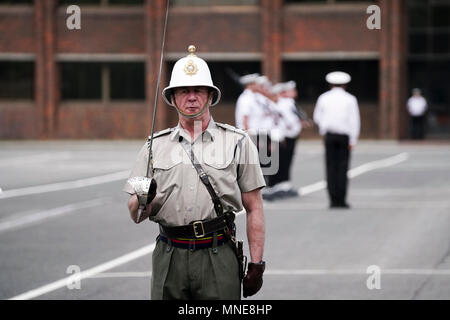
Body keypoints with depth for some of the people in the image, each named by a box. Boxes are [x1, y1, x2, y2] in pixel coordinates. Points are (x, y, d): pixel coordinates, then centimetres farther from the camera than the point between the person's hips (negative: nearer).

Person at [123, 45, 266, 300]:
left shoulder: (237, 143, 6)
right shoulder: (156, 146, 11)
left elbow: (254, 209, 5)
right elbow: (135, 215, 10)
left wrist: (256, 264, -1)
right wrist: (142, 201, -13)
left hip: (218, 259, -2)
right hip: (169, 258, 2)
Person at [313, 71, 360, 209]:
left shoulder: (324, 98, 5)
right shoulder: (350, 99, -1)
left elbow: (317, 117, 13)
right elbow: (354, 120, -5)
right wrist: (353, 140, -4)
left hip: (329, 135, 1)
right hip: (345, 136, -1)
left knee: (331, 168, 3)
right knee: (342, 168, 0)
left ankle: (333, 199, -2)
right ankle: (341, 200, -4)